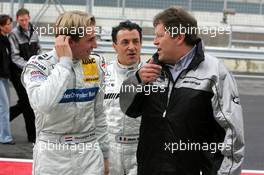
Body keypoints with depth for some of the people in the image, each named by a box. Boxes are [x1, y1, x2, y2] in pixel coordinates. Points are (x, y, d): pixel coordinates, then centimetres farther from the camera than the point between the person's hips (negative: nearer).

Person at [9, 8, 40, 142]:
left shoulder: (33, 33, 8)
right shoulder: (14, 34, -10)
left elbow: (38, 50, 19)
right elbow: (15, 57, -13)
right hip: (18, 72, -6)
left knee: (24, 103, 7)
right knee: (27, 102, -6)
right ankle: (32, 135, 1)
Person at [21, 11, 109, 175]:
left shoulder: (95, 64, 2)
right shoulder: (39, 64, -11)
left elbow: (98, 114, 11)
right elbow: (42, 104, -31)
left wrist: (104, 154, 13)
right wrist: (64, 62, -24)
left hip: (90, 154, 3)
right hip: (52, 155, -3)